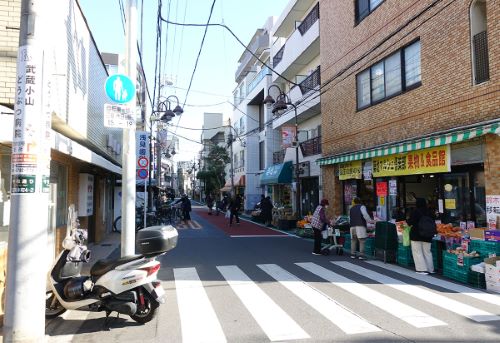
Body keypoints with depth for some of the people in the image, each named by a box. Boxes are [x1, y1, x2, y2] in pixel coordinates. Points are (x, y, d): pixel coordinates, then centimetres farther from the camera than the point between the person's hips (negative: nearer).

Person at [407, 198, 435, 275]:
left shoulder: (415, 211, -14)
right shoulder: (429, 212, 0)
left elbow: (410, 222, -14)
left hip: (416, 234, -5)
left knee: (417, 252, 3)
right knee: (427, 252, 14)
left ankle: (422, 269, 0)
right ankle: (430, 269, 18)